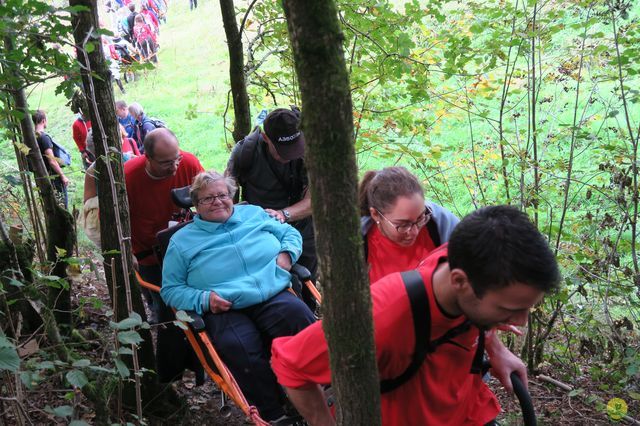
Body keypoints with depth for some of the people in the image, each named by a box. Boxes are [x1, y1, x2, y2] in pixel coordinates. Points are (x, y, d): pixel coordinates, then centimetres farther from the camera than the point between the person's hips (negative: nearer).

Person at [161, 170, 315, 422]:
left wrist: (286, 253, 5)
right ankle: (273, 414, -18)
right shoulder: (182, 241, 14)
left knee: (298, 316, -31)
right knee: (238, 347, -34)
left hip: (274, 297, 2)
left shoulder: (255, 214, 21)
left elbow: (290, 233, 29)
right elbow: (171, 289, 12)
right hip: (224, 311, -1)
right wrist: (202, 299, -6)